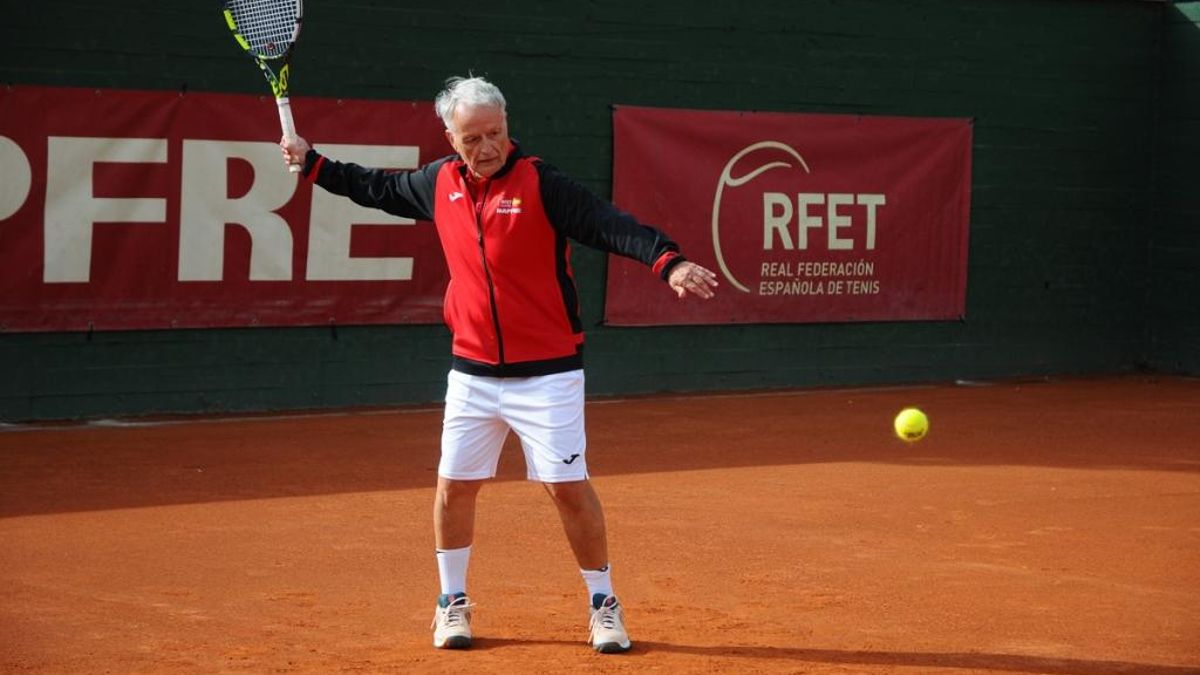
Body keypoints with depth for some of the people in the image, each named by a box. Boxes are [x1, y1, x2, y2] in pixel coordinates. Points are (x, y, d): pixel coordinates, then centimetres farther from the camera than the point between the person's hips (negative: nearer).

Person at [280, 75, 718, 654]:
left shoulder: (541, 184, -13)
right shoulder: (440, 183, 3)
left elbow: (612, 226, -23)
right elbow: (378, 188, 23)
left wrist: (668, 262, -38)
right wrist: (312, 163, 26)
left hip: (546, 373, -5)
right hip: (472, 372, 5)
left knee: (569, 486, -4)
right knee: (454, 485, 6)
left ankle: (603, 605, 11)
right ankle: (452, 604, 24)